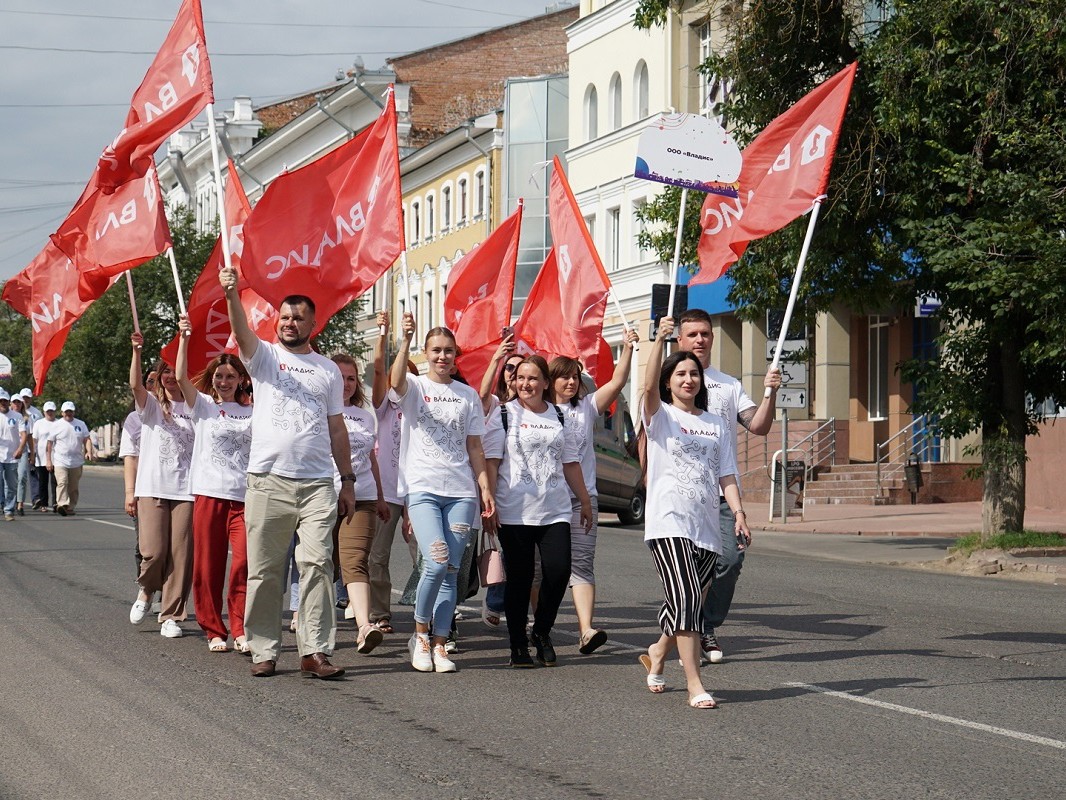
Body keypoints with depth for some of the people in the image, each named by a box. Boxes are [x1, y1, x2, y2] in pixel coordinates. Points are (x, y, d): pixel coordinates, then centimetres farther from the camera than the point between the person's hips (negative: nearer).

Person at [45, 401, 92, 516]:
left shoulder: (81, 424, 10)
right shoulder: (57, 425, 3)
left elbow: (86, 439, 8)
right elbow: (50, 443, 4)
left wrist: (89, 451, -13)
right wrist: (48, 460, -1)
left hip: (76, 462, 3)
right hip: (60, 461, -3)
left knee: (74, 487, 7)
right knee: (62, 482, -20)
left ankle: (71, 507, 16)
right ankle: (62, 504, -32)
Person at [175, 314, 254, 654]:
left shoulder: (252, 412, 14)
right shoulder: (203, 406, 7)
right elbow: (181, 377, -5)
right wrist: (184, 338, -11)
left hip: (244, 497, 1)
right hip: (209, 494, -1)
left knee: (244, 563, -11)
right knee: (208, 567, 1)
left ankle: (240, 630, -6)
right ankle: (214, 631, 11)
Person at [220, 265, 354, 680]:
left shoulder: (329, 370, 15)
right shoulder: (265, 356, 8)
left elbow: (336, 429, 17)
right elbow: (242, 332, -14)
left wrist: (348, 481, 11)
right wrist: (232, 295, -34)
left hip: (318, 484, 1)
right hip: (268, 481, -1)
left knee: (317, 565, -6)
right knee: (264, 570, 3)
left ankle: (314, 651, -6)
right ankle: (264, 651, 10)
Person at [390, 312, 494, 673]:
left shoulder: (468, 395, 14)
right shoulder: (415, 387, 4)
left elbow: (474, 447, 15)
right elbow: (397, 381, -21)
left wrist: (485, 487, 5)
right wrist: (405, 340, -35)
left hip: (461, 492, 4)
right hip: (423, 489, -3)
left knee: (452, 570, 1)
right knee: (437, 563, -18)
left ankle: (439, 644, 7)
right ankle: (420, 633, 1)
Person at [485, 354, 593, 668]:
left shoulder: (558, 415, 14)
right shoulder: (505, 414, 2)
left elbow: (570, 462, 20)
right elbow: (491, 461, -2)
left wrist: (585, 501, 21)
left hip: (555, 510, 3)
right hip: (514, 512, -3)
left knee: (558, 571, -11)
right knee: (519, 578, 1)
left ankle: (542, 632, 11)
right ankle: (518, 645, 11)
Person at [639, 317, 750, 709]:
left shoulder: (716, 424, 18)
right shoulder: (661, 416, 3)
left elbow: (726, 474, 15)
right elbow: (649, 386, -18)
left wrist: (738, 511, 2)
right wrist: (660, 339, -25)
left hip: (707, 527, 5)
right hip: (668, 522, -5)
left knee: (688, 602, 10)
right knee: (686, 598, -18)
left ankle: (657, 653, 40)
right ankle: (695, 687, -20)